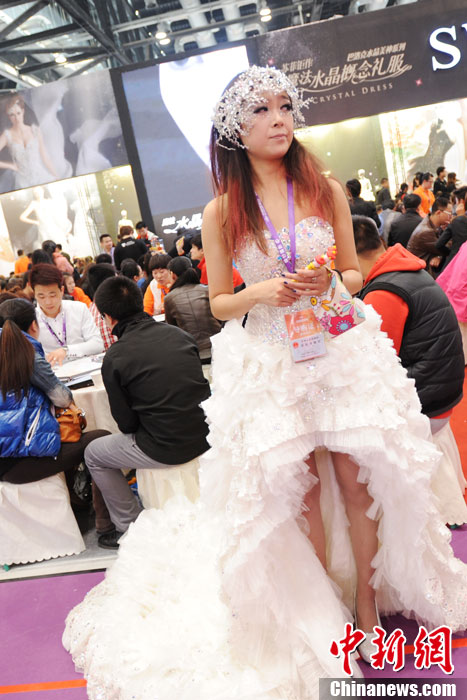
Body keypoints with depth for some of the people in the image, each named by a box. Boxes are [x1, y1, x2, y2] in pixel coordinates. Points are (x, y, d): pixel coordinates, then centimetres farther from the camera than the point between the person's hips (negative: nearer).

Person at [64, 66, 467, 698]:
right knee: (301, 493, 7)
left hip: (341, 353, 2)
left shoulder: (326, 190, 3)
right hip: (269, 366, -1)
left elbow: (355, 275, 8)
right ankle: (329, 616, 32)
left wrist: (329, 281, -14)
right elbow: (219, 304, 3)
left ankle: (368, 605, 31)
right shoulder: (221, 213, -1)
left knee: (358, 480, 4)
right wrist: (261, 292, -17)